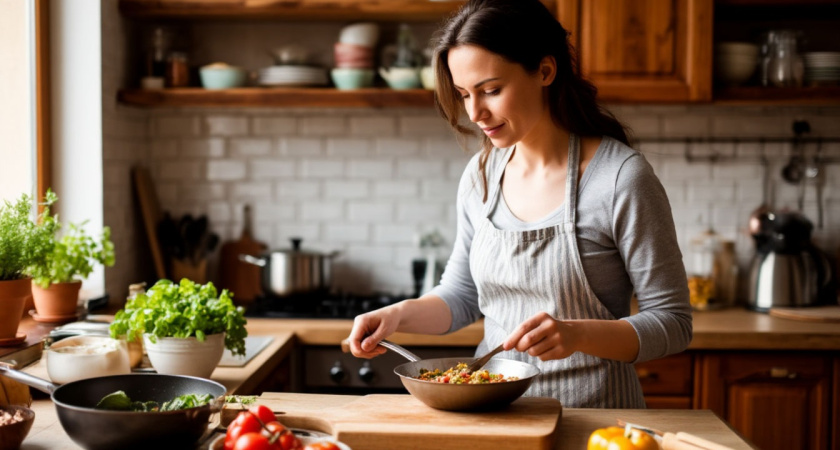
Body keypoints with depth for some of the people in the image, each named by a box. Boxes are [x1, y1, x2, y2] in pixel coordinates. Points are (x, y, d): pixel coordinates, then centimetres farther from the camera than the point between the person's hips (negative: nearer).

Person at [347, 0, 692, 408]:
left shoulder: (621, 177, -11)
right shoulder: (480, 174, 6)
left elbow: (672, 322, -8)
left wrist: (578, 334, -24)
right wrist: (398, 315, -1)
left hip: (590, 413, -4)